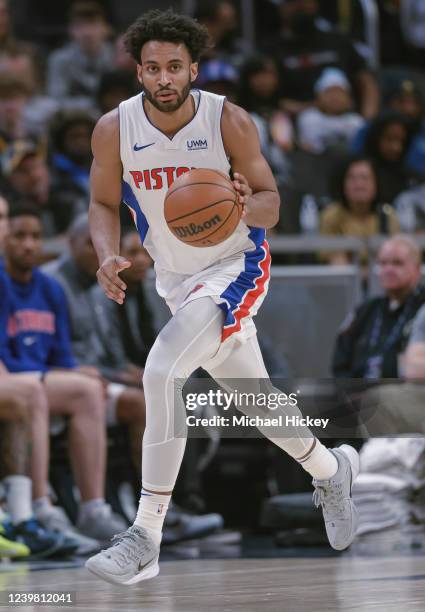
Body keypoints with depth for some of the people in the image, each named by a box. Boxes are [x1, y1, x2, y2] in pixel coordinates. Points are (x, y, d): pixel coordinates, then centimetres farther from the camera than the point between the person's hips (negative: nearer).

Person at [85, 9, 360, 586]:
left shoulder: (229, 121, -17)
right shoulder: (114, 130, -10)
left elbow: (271, 204, -10)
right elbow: (104, 203, 4)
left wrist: (247, 205, -34)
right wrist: (108, 256, -17)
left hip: (236, 266, -5)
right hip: (176, 278, 5)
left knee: (162, 371, -27)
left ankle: (145, 539, -26)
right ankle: (332, 468, 50)